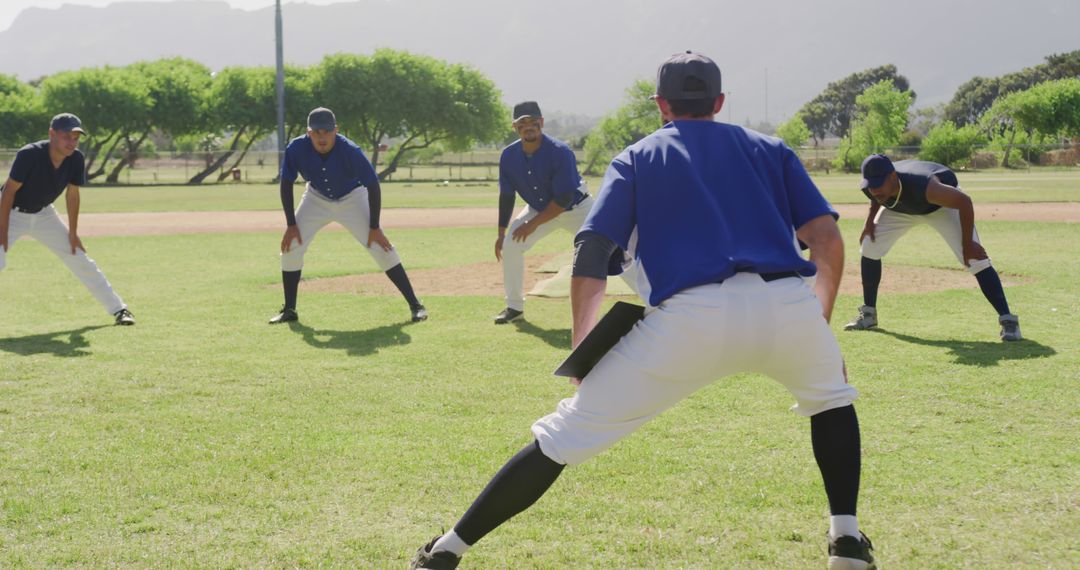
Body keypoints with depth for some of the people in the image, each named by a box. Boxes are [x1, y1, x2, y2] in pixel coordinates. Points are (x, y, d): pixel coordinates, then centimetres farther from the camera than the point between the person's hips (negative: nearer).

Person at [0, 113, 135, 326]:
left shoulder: (76, 159, -15)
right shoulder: (29, 155, -30)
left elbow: (72, 194, -1)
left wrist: (72, 234, 2)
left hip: (43, 215, 5)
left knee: (80, 260, 4)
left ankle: (118, 309, 12)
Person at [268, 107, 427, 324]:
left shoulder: (350, 151, -34)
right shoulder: (296, 149, -27)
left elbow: (373, 186, -23)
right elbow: (286, 184, -13)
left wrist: (374, 227, -23)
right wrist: (291, 224, -16)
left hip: (352, 199, -3)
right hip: (316, 199, 3)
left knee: (381, 248, -13)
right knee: (290, 247, -8)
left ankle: (415, 304, -9)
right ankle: (289, 310, 6)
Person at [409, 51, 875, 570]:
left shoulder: (636, 158, 21)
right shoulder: (770, 150, 26)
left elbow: (590, 256, 7)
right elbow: (828, 239, 16)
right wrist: (819, 322, 28)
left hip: (690, 317, -2)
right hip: (788, 307, 2)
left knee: (567, 431, 6)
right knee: (830, 395, 35)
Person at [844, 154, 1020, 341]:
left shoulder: (921, 186, -47)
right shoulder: (871, 188, -30)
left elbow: (963, 201, -36)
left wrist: (968, 244, -32)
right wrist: (870, 220, -12)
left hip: (942, 202, -5)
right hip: (902, 208, 5)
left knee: (975, 257, -20)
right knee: (869, 247, -3)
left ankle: (1007, 319, -16)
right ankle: (868, 313, 14)